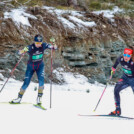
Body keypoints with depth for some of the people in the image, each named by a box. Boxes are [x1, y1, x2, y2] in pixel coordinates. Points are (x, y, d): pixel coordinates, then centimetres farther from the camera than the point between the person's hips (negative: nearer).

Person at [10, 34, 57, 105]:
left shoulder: (43, 45, -18)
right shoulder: (30, 47, -26)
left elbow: (51, 46, -15)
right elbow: (20, 52, -32)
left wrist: (54, 47, -40)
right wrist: (22, 51, -56)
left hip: (40, 66, 1)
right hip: (31, 66, -1)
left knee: (41, 80, -19)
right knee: (26, 83, -1)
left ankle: (39, 97, -7)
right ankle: (19, 98, 16)